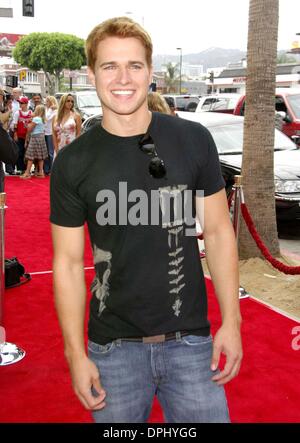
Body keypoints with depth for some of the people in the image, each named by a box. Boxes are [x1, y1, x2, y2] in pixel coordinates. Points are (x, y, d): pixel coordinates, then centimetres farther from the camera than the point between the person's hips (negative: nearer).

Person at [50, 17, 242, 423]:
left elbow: (218, 232, 2)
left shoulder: (193, 140, -4)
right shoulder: (73, 162, -4)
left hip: (191, 341, 1)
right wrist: (75, 354, -4)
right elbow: (68, 263, -1)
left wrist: (231, 321, -3)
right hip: (113, 348, 0)